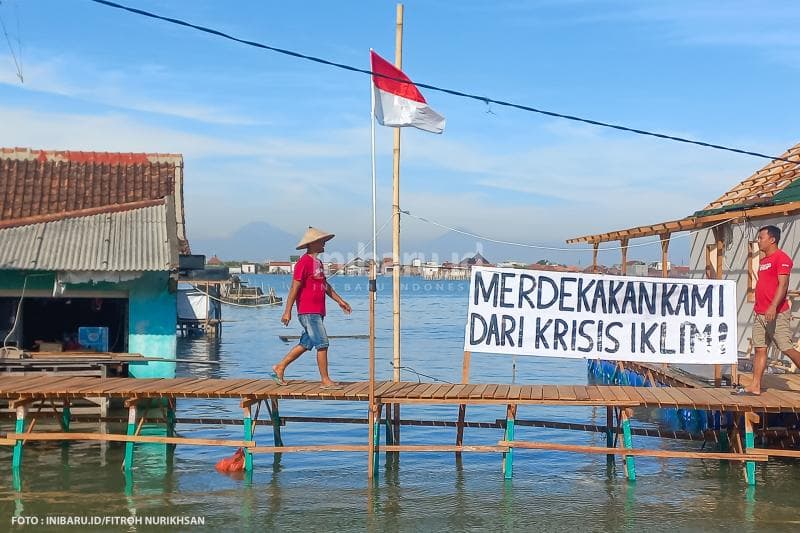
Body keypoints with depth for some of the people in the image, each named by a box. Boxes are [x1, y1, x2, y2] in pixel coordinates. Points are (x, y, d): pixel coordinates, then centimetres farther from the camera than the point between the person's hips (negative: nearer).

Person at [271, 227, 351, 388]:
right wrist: (288, 311, -17)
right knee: (322, 343, -8)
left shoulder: (318, 263, 17)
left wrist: (340, 301, 22)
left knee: (306, 344, 13)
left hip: (317, 312, 10)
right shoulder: (304, 262, -13)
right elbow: (294, 287, -15)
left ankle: (279, 368, 23)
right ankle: (326, 381, -3)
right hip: (308, 312, -10)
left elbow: (325, 285, 26)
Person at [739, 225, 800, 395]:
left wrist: (773, 307, -28)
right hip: (760, 314, 9)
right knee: (760, 349, 6)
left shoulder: (781, 258, -10)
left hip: (777, 314, -9)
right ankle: (755, 386, 6)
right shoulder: (764, 260, 18)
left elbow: (783, 285, -19)